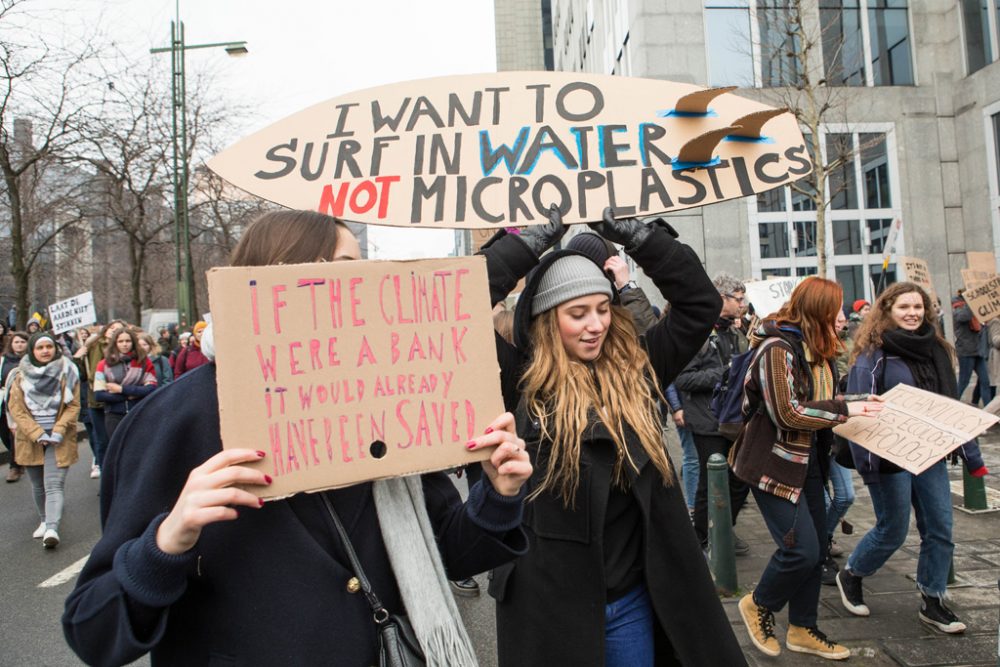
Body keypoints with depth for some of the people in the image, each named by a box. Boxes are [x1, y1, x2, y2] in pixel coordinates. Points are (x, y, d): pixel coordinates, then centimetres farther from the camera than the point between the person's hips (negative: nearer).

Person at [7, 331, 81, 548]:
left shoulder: (67, 372, -1)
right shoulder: (20, 376, 2)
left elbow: (74, 406, -2)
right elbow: (16, 409, -2)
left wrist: (58, 432, -13)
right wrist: (37, 434, -11)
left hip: (59, 440, -2)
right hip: (30, 439, 2)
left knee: (54, 485, -12)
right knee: (38, 486, 13)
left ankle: (52, 529, -20)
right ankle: (45, 520, 30)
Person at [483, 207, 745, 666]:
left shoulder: (635, 368, 1)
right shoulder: (520, 380, -10)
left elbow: (700, 303, 3)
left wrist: (631, 232, -3)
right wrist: (538, 238, -13)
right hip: (550, 601, -3)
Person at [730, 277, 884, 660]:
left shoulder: (815, 348, 9)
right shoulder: (778, 348, -20)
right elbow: (789, 413, -25)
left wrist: (858, 407, 3)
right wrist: (844, 409, -19)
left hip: (807, 457, 10)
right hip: (774, 461, -9)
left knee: (817, 549, 13)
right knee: (801, 549, -10)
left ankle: (802, 630, 29)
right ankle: (758, 604, 17)